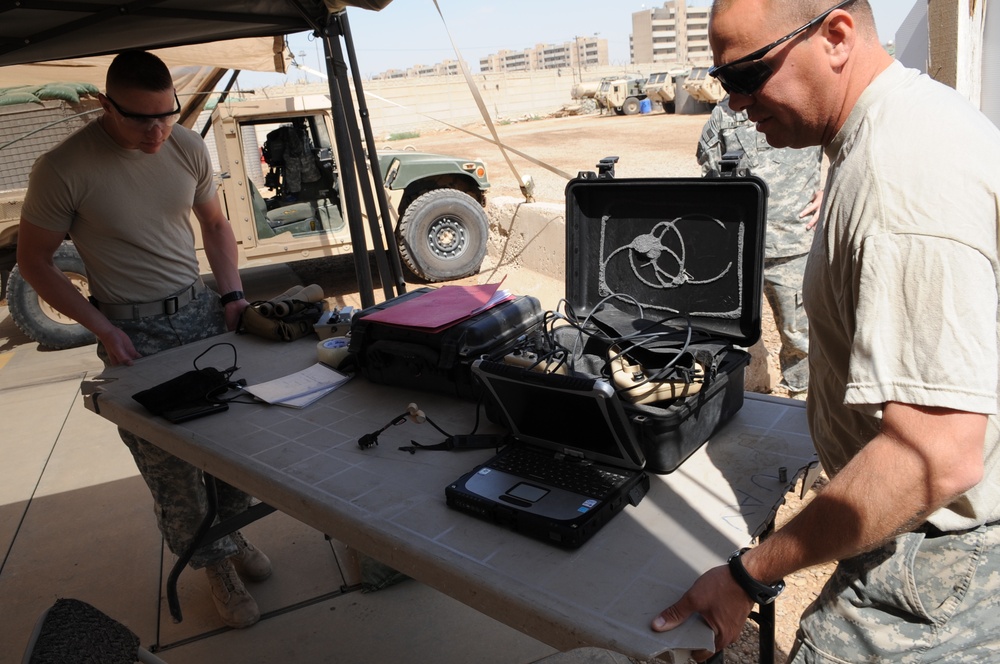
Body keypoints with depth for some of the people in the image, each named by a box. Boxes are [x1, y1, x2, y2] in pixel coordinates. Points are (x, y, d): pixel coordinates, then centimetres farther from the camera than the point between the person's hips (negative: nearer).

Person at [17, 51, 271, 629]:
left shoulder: (189, 147, -1)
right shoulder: (63, 169, -14)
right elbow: (34, 261, -5)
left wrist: (232, 294, 0)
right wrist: (102, 329, -12)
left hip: (202, 308, 4)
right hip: (134, 329, -4)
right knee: (168, 462, 1)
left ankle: (229, 530, 32)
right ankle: (215, 563, 22)